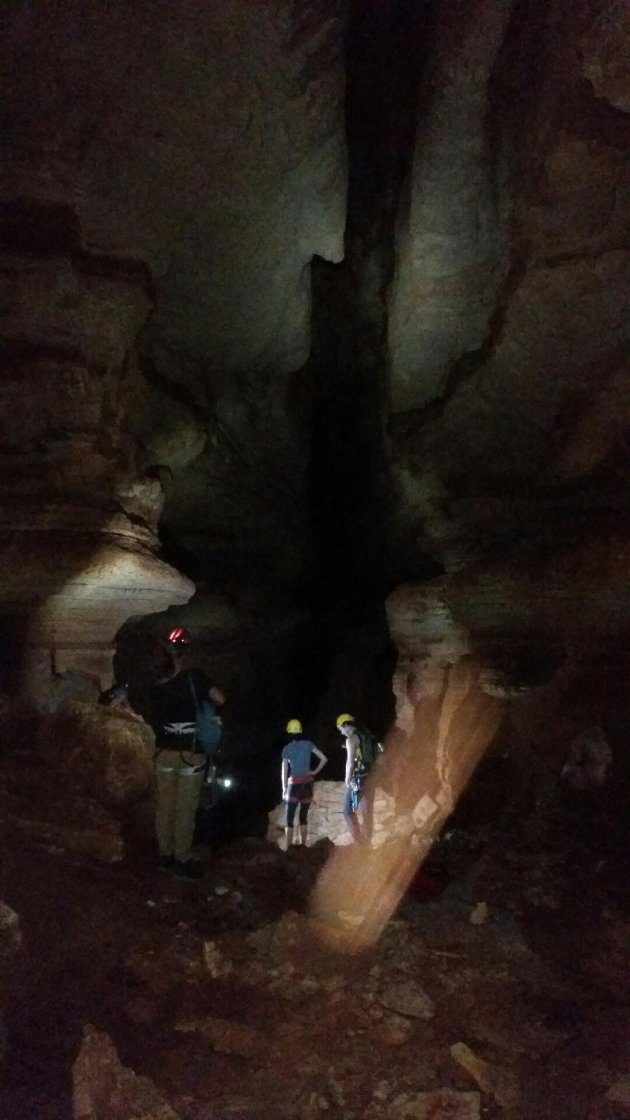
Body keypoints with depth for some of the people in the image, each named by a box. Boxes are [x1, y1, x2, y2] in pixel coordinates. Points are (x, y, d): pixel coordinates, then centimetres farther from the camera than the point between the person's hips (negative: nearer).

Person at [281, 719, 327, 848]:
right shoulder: (308, 744, 2)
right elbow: (324, 759, -2)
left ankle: (289, 848, -3)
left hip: (294, 784, -3)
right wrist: (315, 772, 6)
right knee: (303, 817, 12)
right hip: (307, 784, 3)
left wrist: (284, 789, 2)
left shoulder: (287, 748, -5)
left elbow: (284, 771, -5)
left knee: (289, 819, 1)